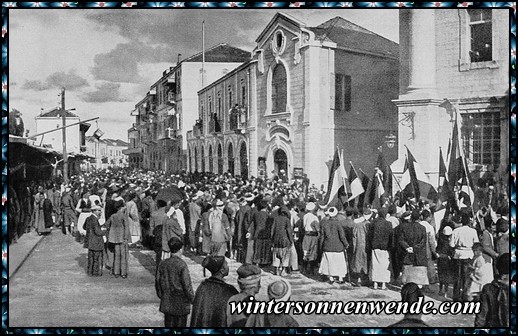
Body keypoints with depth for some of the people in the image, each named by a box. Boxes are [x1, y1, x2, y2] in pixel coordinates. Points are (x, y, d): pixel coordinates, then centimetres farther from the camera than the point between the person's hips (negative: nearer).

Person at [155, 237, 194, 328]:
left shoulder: (163, 264, 0)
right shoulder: (182, 265, -18)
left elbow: (157, 282, 8)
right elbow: (187, 285, -15)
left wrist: (161, 296, 21)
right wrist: (192, 299, -3)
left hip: (166, 304, 5)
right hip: (180, 303, -5)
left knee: (168, 324, 15)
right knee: (180, 324, 6)